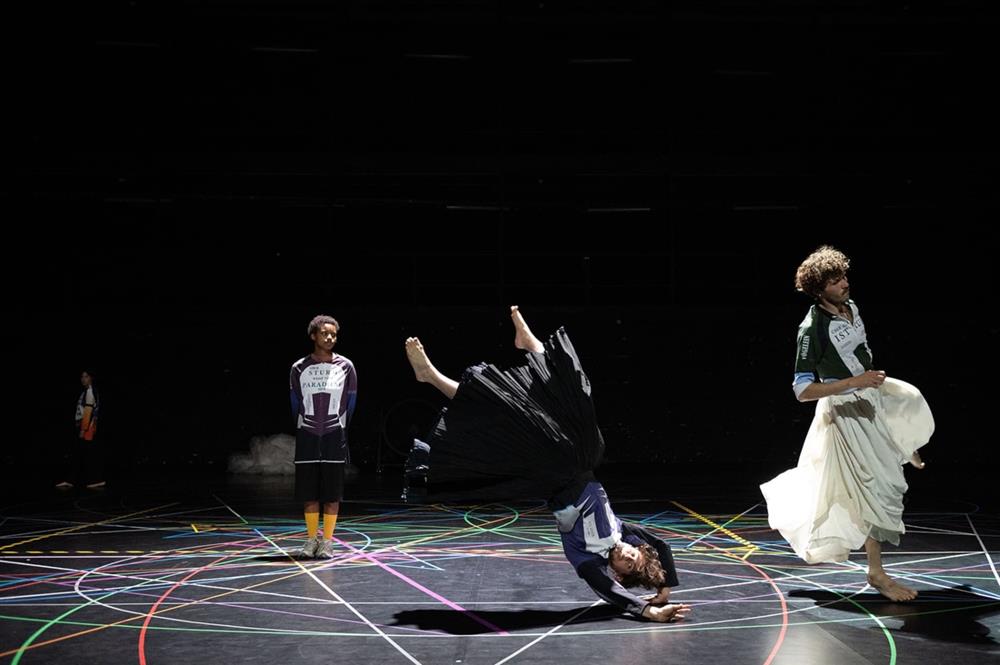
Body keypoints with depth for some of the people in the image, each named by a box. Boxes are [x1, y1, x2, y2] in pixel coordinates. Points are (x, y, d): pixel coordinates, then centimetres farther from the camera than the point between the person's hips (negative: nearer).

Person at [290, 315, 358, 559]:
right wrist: (305, 428, 12)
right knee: (308, 492, 4)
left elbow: (350, 404, 7)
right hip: (307, 437, 1)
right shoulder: (298, 368, 0)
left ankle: (327, 541, 9)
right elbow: (296, 405, 10)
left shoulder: (345, 367, -1)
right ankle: (312, 538, 17)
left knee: (332, 493, 1)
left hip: (334, 437, -1)